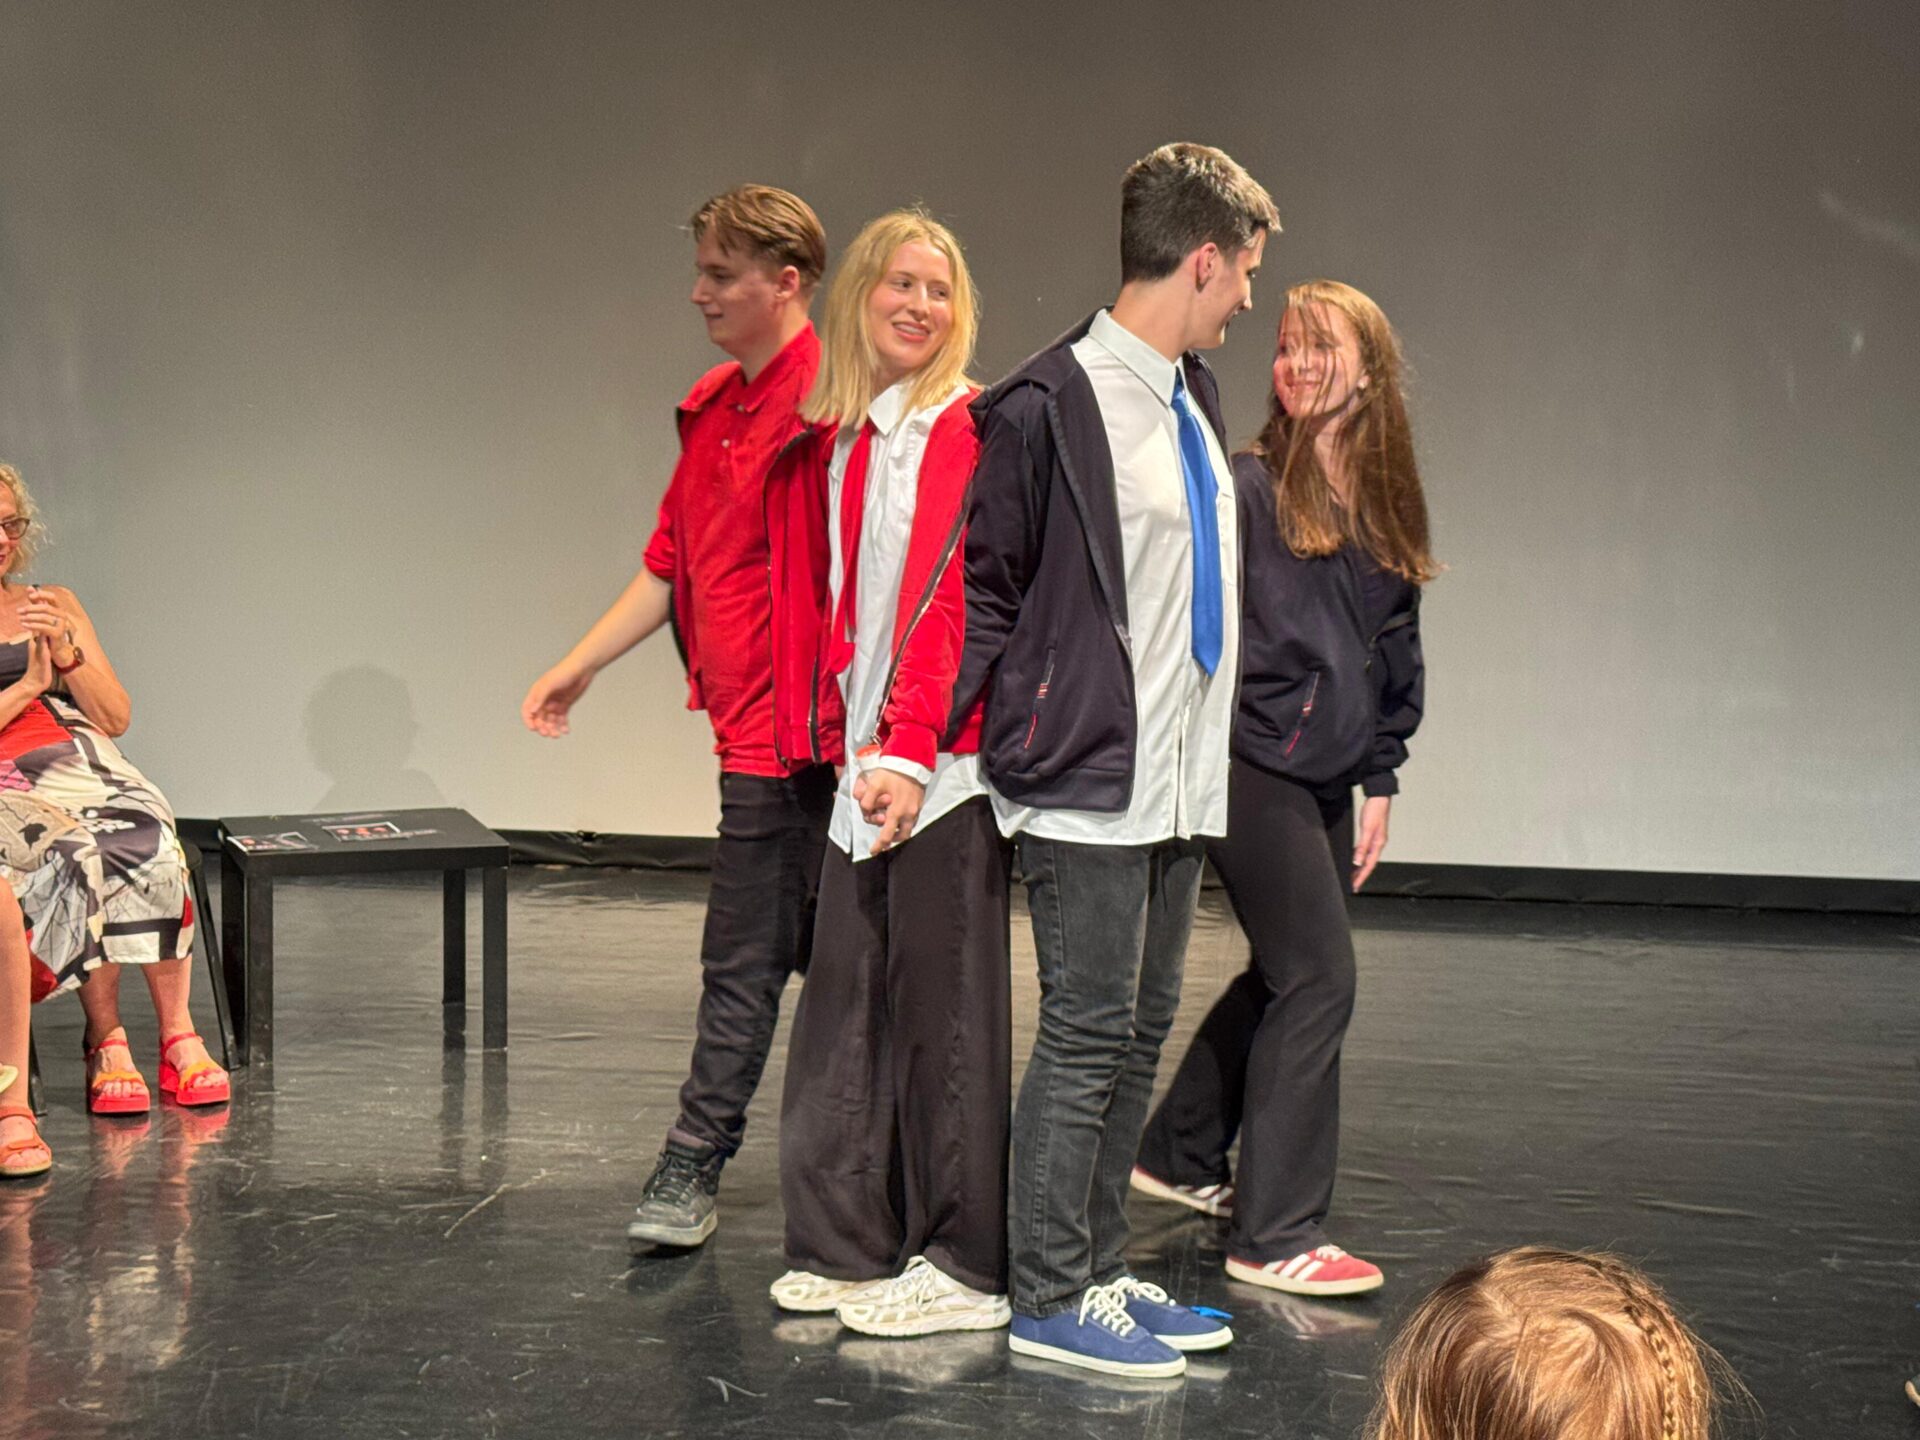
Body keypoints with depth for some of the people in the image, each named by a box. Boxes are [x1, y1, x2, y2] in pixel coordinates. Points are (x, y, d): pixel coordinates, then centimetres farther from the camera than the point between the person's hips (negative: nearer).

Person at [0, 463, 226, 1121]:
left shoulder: (55, 604, 22)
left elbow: (117, 718, 14)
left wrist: (67, 652, -1)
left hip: (80, 763, 3)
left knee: (154, 851, -31)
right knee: (80, 857, -36)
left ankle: (178, 1039, -28)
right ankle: (107, 1045, -29)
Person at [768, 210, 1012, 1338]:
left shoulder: (967, 429, -7)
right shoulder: (834, 440, 15)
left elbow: (946, 594, -15)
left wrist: (910, 750, -21)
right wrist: (849, 732, 8)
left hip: (947, 759, -7)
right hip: (867, 759, 7)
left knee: (942, 1006, -3)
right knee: (847, 1001, 9)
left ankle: (967, 1270, 6)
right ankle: (853, 1246, 20)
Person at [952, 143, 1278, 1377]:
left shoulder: (1194, 394, 12)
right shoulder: (1053, 407, -14)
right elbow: (982, 588, -9)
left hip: (1178, 783, 9)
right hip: (1088, 782, -8)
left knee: (1140, 1034, 13)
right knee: (1087, 1036, -2)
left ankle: (1100, 1274, 24)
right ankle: (1048, 1299, 9)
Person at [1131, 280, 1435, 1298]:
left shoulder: (1382, 504, 12)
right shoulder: (1245, 488, -8)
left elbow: (1395, 650, 17)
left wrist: (1380, 777, 14)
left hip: (1326, 781, 8)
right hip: (1253, 766, -7)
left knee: (1283, 977, 16)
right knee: (1317, 981, -10)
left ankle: (1181, 1157, 35)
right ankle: (1275, 1236, -4)